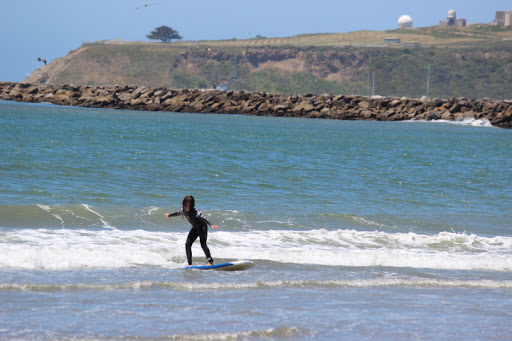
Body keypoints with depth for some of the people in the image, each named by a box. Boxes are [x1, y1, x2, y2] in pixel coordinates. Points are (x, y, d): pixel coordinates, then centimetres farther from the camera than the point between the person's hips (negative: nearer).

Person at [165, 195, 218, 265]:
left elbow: (203, 218, -39)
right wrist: (169, 215, 33)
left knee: (203, 244, -21)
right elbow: (179, 213, 15)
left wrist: (211, 225, -54)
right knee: (187, 244, 1)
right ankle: (189, 263, 5)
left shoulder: (195, 212, -30)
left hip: (202, 227, -8)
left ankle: (210, 261, -22)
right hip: (195, 228, 8)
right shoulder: (184, 210, -7)